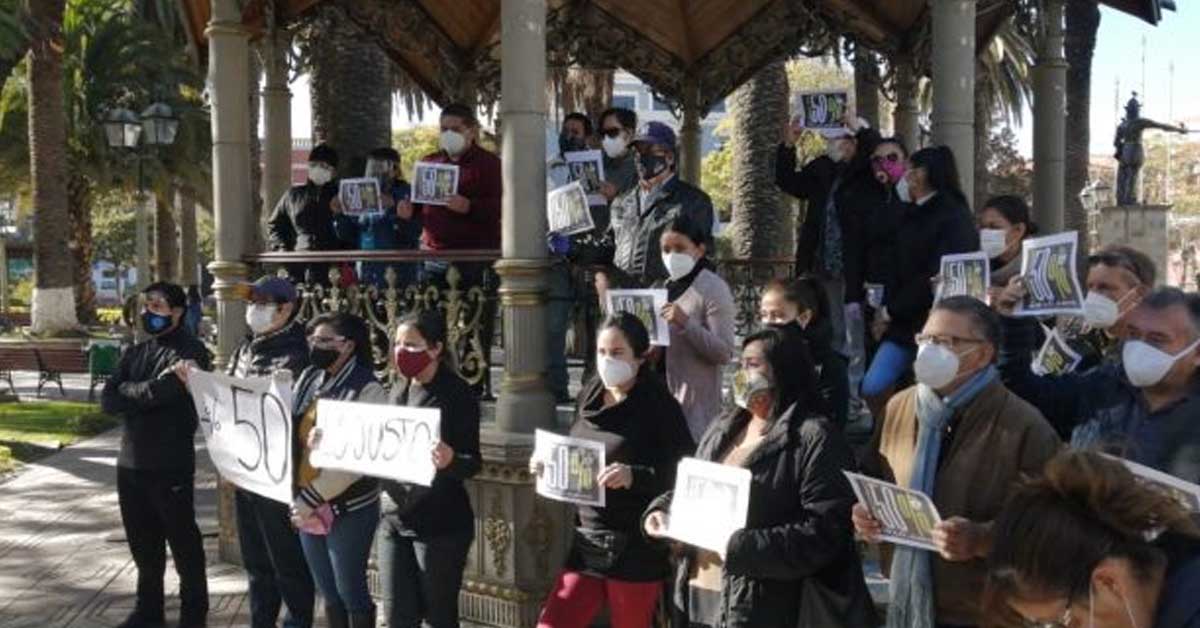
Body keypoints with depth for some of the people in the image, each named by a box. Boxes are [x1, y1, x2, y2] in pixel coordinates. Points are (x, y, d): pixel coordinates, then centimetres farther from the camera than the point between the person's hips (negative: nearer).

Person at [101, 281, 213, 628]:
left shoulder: (190, 351, -8)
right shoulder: (134, 353, 13)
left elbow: (161, 391, -23)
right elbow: (108, 401, 0)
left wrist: (129, 391, -5)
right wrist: (153, 393, -13)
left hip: (171, 466, -6)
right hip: (131, 463, 6)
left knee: (183, 541, 5)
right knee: (143, 543, 16)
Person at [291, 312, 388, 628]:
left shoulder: (367, 391, -14)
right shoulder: (308, 379, 6)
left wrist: (312, 498, -20)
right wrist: (299, 498, -6)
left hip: (348, 509, -6)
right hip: (307, 506, 6)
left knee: (350, 590, 4)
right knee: (327, 591, 16)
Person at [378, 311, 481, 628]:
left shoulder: (457, 394, -12)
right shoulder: (399, 390, 9)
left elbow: (473, 462, -14)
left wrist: (450, 460, -35)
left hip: (441, 525, -6)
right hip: (394, 519, 6)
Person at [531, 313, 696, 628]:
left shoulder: (659, 405, -10)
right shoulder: (588, 396, 8)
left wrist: (634, 476, -27)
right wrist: (548, 465, 1)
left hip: (637, 552, -6)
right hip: (586, 544, 6)